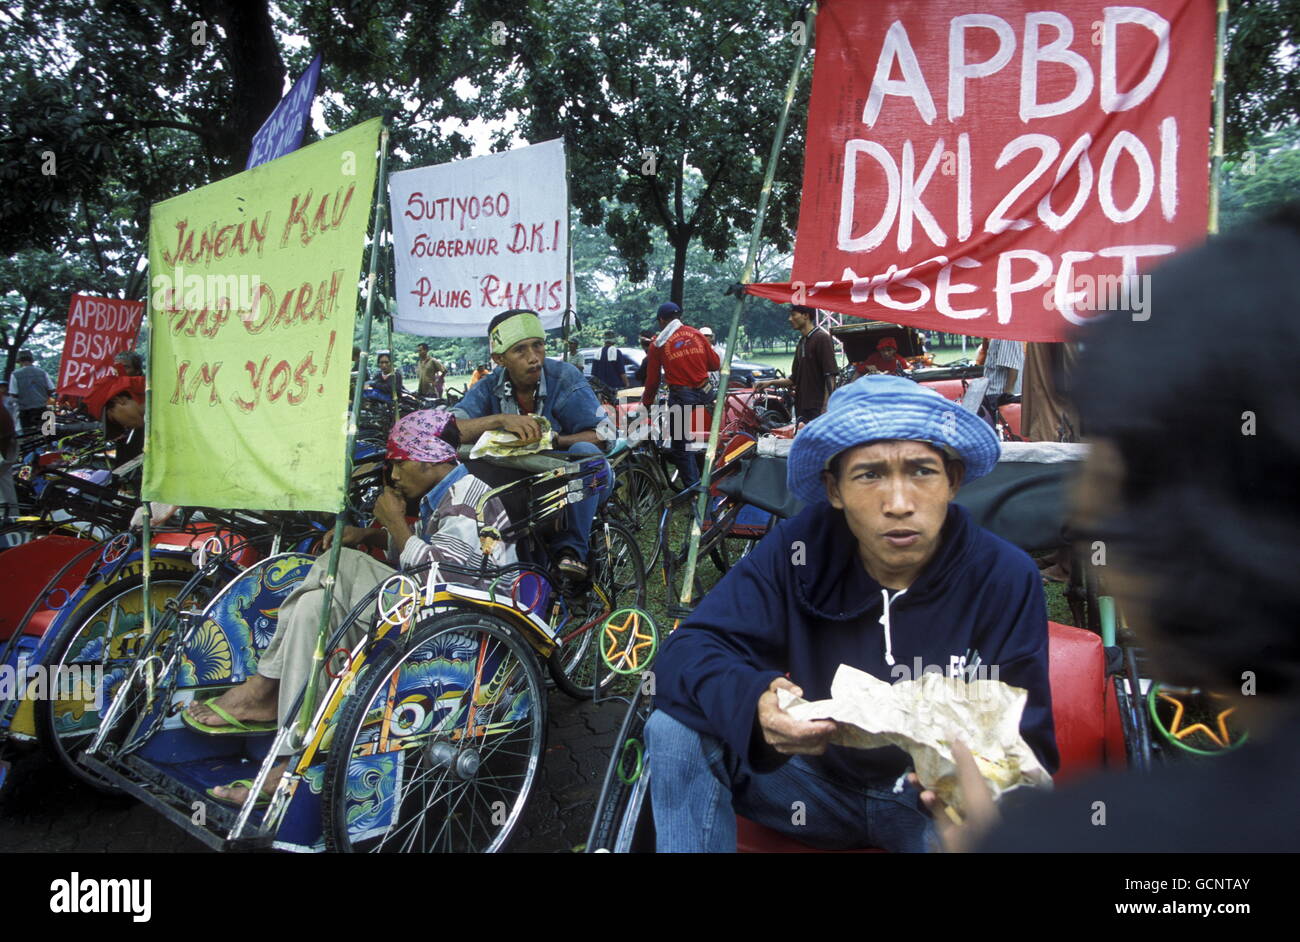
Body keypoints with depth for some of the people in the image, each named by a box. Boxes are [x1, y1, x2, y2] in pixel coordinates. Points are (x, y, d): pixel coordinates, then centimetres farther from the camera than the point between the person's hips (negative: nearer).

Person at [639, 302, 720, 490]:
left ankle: (693, 487, 4)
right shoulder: (696, 334, 7)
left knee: (681, 446, 6)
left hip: (680, 396, -2)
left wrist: (647, 403, 17)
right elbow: (716, 364, 10)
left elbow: (652, 379, 4)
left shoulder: (658, 343, 2)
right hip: (704, 393, 3)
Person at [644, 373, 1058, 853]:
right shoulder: (796, 551, -16)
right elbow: (687, 651, -20)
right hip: (820, 782, 2)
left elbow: (1027, 746, -13)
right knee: (675, 730, -20)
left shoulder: (1006, 579, -17)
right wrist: (755, 704, -43)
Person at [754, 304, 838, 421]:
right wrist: (771, 383, 10)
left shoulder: (822, 338, -9)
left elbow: (830, 376, -15)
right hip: (802, 409, 9)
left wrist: (825, 409, -20)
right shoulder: (801, 342, 18)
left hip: (817, 408, -9)